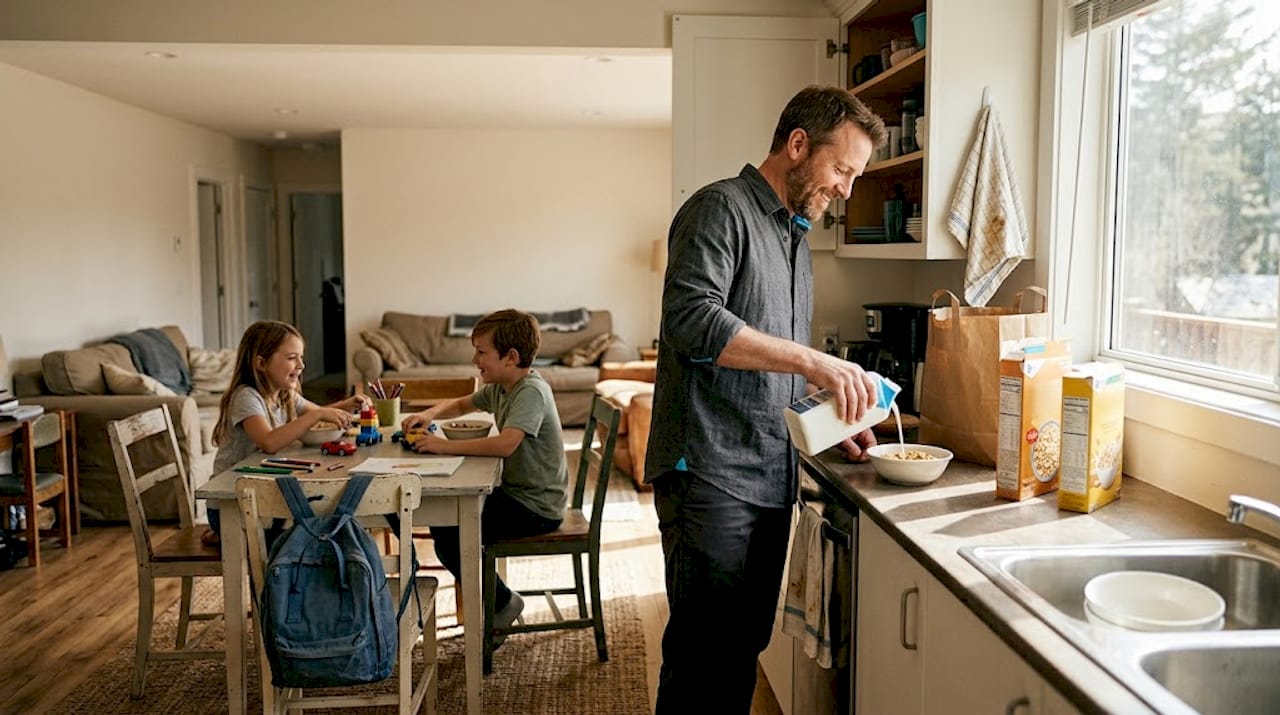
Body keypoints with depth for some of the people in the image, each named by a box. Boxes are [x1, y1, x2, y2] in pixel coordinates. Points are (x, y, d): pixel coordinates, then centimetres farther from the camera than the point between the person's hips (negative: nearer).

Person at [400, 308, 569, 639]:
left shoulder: (531, 391, -22)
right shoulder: (500, 388, 7)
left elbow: (505, 444, -38)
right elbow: (462, 404, 25)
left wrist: (445, 445, -30)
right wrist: (430, 414, 3)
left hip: (536, 507, -10)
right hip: (514, 491, 10)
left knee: (449, 537, -15)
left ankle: (501, 603, 8)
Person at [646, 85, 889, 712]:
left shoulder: (794, 236, 21)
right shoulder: (720, 208, -7)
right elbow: (692, 319, -24)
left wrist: (832, 413, 12)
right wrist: (814, 361, -25)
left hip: (771, 478, 9)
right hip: (710, 473, -8)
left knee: (745, 646, 14)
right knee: (704, 655, -3)